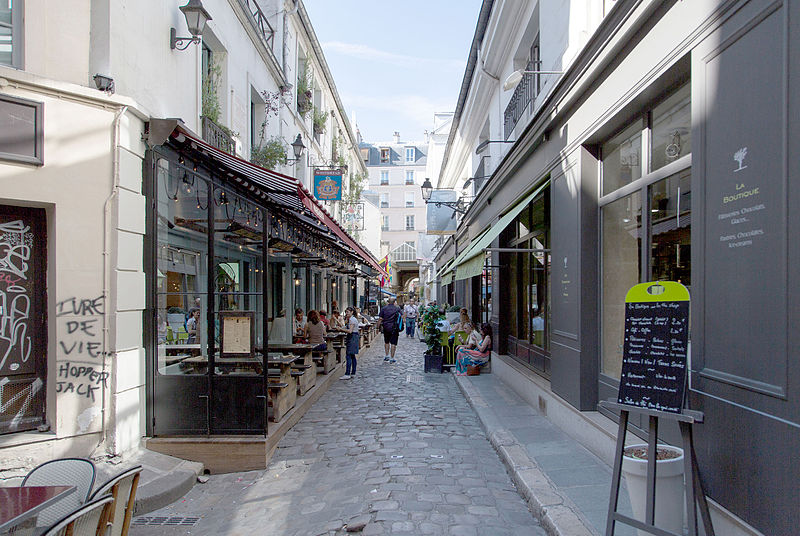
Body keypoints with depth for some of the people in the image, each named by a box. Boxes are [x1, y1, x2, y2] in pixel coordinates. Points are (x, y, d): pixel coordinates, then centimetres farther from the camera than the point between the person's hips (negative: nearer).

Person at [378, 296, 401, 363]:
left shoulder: (384, 308, -1)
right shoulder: (397, 308, -4)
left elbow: (381, 318, -1)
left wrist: (381, 326, 9)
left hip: (386, 327, 2)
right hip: (394, 328, -2)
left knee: (386, 342, 20)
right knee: (393, 343, 1)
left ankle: (386, 355, 25)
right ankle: (392, 358, 1)